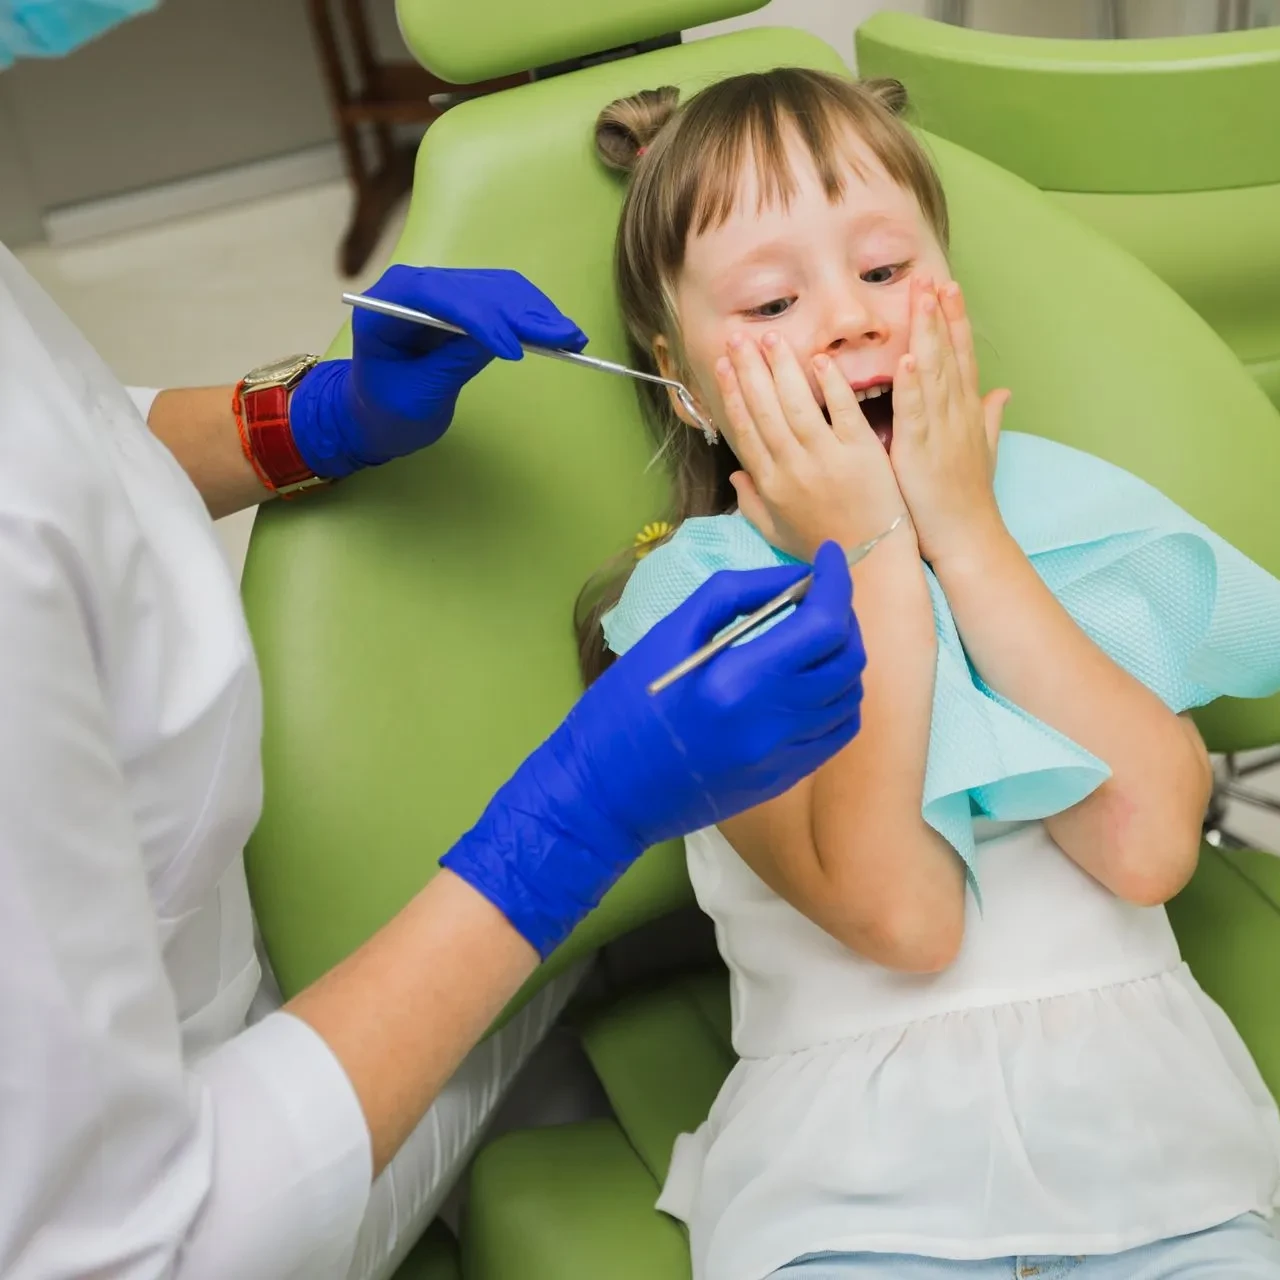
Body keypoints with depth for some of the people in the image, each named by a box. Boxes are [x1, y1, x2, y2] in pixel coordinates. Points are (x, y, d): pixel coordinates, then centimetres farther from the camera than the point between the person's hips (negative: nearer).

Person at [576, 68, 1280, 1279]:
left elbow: (1148, 844, -9)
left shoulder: (1045, 501, 6)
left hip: (1148, 1112, 2)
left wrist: (963, 532, -9)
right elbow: (897, 916, -14)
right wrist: (873, 561, -11)